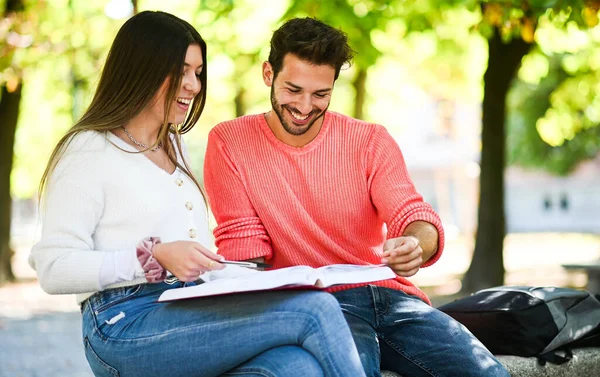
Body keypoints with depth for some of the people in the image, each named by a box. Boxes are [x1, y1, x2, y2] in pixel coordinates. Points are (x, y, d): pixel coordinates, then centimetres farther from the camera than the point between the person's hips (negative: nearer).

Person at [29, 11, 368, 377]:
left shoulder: (175, 147, 25)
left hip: (195, 312, 7)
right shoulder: (88, 152, 0)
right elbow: (53, 268, -9)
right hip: (127, 329, -7)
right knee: (315, 308, -24)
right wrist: (155, 258, -19)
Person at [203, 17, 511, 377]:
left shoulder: (371, 141, 7)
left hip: (390, 293, 3)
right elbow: (243, 245, 0)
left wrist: (415, 245, -29)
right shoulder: (228, 143, 3)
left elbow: (415, 216, -3)